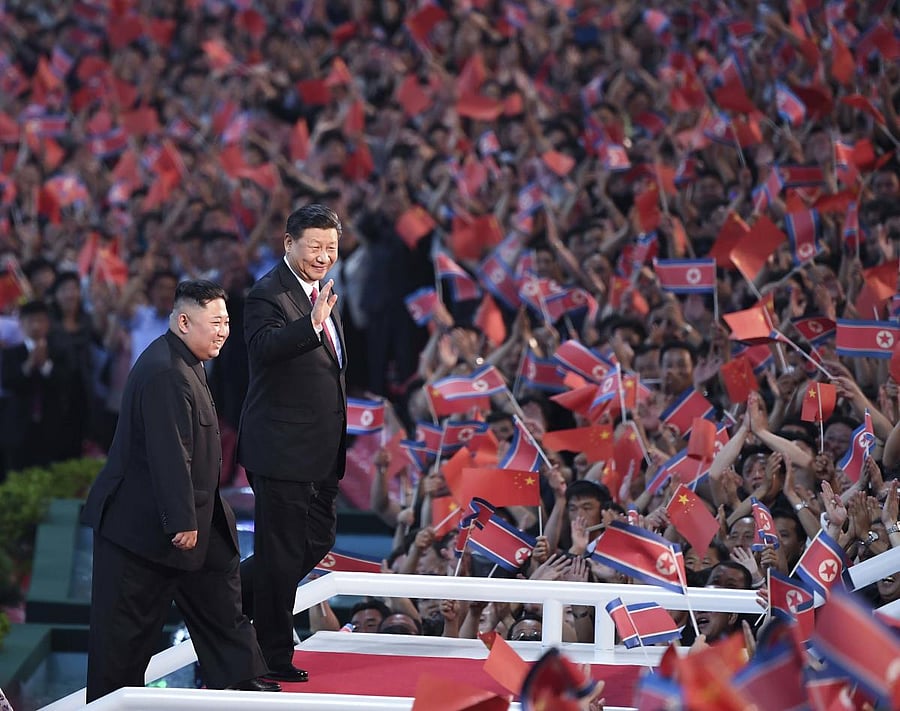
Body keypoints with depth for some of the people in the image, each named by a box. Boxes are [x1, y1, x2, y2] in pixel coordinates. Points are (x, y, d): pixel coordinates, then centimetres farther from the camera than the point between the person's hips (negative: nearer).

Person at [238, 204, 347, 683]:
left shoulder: (321, 292, 14)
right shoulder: (267, 295, -15)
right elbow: (264, 346, -35)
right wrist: (312, 324, -50)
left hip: (322, 449, 9)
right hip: (282, 446, -9)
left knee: (317, 542, 15)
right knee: (282, 551, 0)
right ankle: (273, 655, 10)